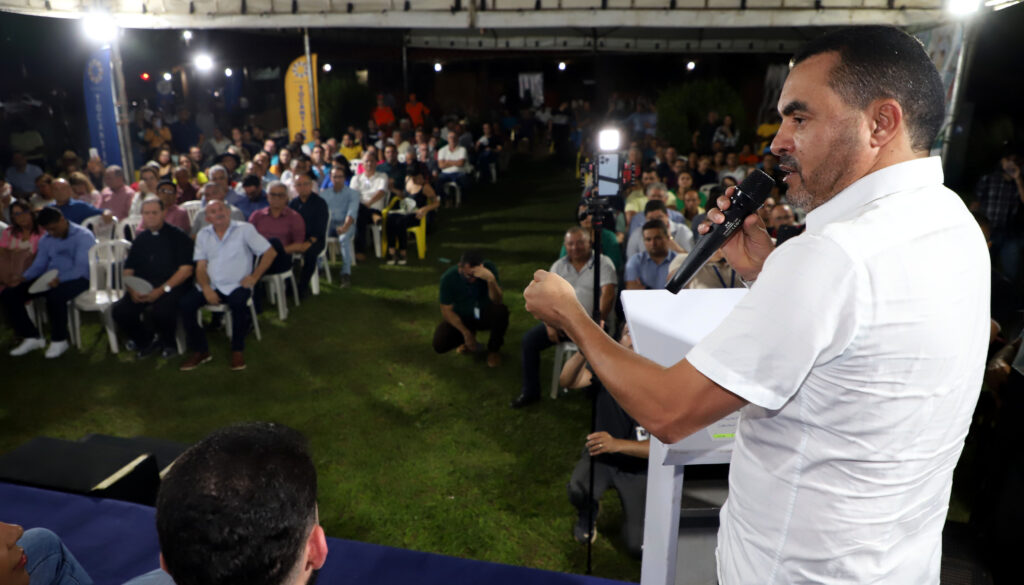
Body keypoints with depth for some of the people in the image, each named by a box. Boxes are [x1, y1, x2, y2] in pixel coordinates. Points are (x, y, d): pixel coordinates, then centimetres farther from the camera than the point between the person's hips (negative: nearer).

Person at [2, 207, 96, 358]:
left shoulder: (83, 236, -7)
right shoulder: (45, 239, 17)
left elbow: (82, 268, -18)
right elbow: (39, 265, 16)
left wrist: (59, 280, -33)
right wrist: (23, 278, -6)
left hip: (77, 279, -7)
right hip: (49, 278, 8)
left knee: (55, 295, -39)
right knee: (8, 294, -9)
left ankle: (59, 340, -16)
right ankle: (31, 336, 2)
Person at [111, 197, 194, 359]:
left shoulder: (178, 237, 1)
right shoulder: (140, 239, 18)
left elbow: (186, 270, -7)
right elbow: (128, 270, 16)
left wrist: (161, 290, -16)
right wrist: (132, 290, -6)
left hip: (172, 286, -5)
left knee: (162, 310, -34)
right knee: (119, 311, -19)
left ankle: (167, 342, 1)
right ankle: (146, 341, 10)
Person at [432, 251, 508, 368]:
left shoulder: (489, 267, -21)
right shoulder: (448, 278, -20)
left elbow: (497, 301, -27)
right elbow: (447, 310, -14)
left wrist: (491, 279, -45)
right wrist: (466, 333, -21)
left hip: (485, 315, 0)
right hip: (461, 318, 0)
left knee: (501, 310, -34)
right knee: (439, 344, -24)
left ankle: (493, 349, -4)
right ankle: (469, 340, 12)